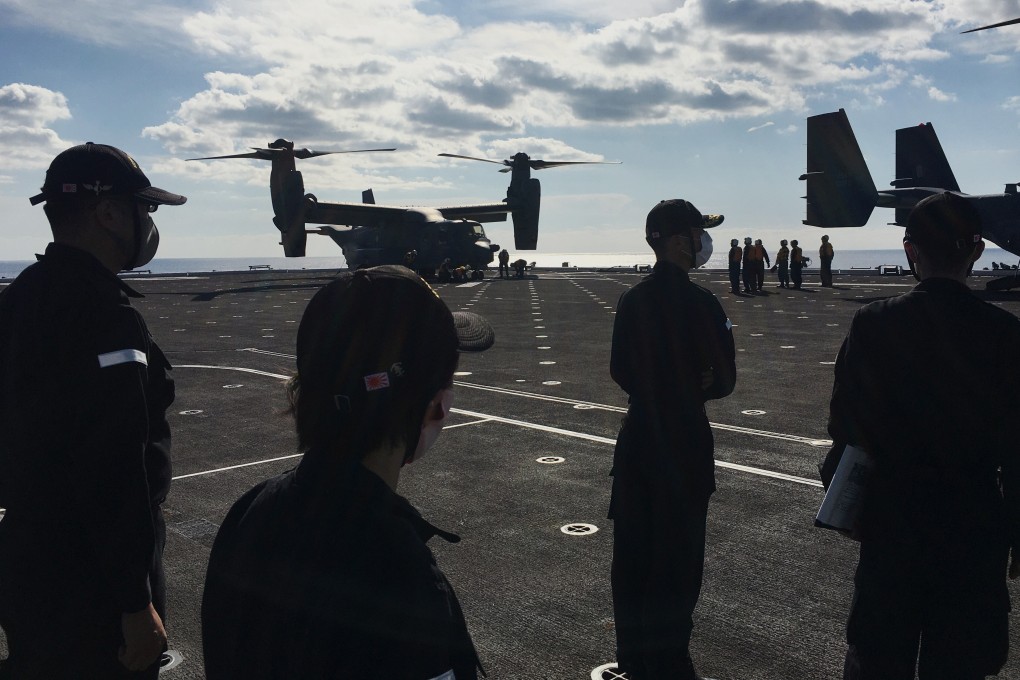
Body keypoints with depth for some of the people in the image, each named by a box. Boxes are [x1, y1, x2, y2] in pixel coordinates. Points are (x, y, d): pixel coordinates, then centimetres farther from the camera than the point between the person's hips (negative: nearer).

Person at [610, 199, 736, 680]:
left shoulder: (631, 300, 2)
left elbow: (621, 372, 7)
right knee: (677, 557, 7)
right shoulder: (699, 303, -16)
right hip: (684, 442, -5)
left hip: (638, 438, 6)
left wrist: (655, 390, 8)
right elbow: (723, 379, -11)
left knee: (634, 551, 14)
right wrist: (694, 388, 6)